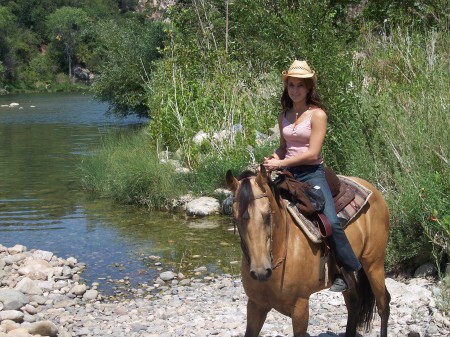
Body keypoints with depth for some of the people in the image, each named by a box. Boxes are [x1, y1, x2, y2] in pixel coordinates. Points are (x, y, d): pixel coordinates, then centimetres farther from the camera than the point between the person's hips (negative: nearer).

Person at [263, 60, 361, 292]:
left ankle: (350, 271, -8)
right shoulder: (284, 116, 12)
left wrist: (281, 164, -15)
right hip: (289, 175, 6)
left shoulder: (317, 114, -6)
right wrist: (273, 159, 1)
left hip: (312, 174, -6)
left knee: (331, 221, -25)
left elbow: (313, 153, -13)